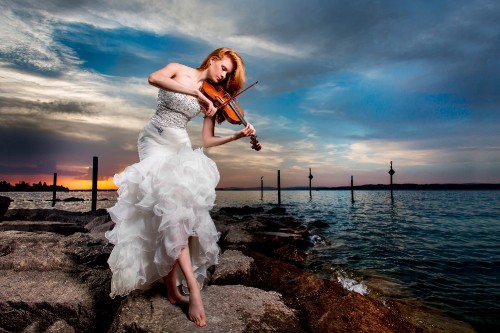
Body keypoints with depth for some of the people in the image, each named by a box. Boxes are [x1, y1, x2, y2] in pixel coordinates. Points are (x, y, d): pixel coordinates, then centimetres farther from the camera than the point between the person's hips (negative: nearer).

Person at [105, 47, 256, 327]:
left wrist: (238, 135, -7)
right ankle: (192, 284, -23)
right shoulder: (179, 70, 2)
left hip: (181, 149, 4)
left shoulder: (212, 97, 10)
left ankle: (172, 284, -3)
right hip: (156, 141, -4)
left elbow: (207, 140, 5)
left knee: (181, 205, -13)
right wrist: (197, 92, -28)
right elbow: (154, 78, -22)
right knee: (171, 203, -22)